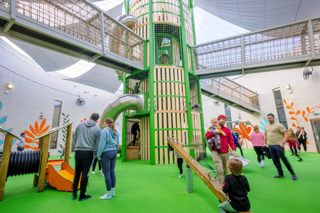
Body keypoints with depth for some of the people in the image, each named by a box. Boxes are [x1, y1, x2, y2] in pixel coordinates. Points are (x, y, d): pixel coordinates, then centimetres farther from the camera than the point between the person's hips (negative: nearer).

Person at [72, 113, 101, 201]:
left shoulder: (80, 125, 5)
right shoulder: (97, 128, -4)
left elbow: (74, 139, 10)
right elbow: (98, 144, -3)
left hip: (78, 152, 3)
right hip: (88, 152, -3)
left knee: (77, 173, 16)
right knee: (85, 174, 6)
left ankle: (74, 193, 25)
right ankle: (82, 195, 17)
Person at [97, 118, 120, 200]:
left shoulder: (104, 131, -13)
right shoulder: (115, 132, 9)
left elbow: (102, 144, -17)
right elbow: (117, 144, 12)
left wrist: (98, 155, -9)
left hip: (106, 153, -7)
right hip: (114, 153, 7)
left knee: (107, 174, 2)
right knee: (112, 172, 14)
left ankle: (108, 194, 12)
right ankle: (113, 192, 24)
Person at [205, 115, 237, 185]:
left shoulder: (227, 129, 11)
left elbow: (230, 140, 7)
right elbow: (207, 136, -7)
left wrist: (233, 150, -2)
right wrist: (214, 132, -18)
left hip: (226, 153, 3)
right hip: (216, 153, -3)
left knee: (225, 171, 12)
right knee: (220, 170, -10)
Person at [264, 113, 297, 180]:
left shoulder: (279, 125, -8)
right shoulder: (266, 126, 13)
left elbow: (286, 133, -12)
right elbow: (265, 135, 22)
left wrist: (283, 143, -20)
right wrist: (265, 143, 16)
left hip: (278, 145, -6)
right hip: (270, 146, 6)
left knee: (284, 159, -4)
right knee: (275, 161, 9)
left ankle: (293, 174, 12)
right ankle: (280, 174, 19)